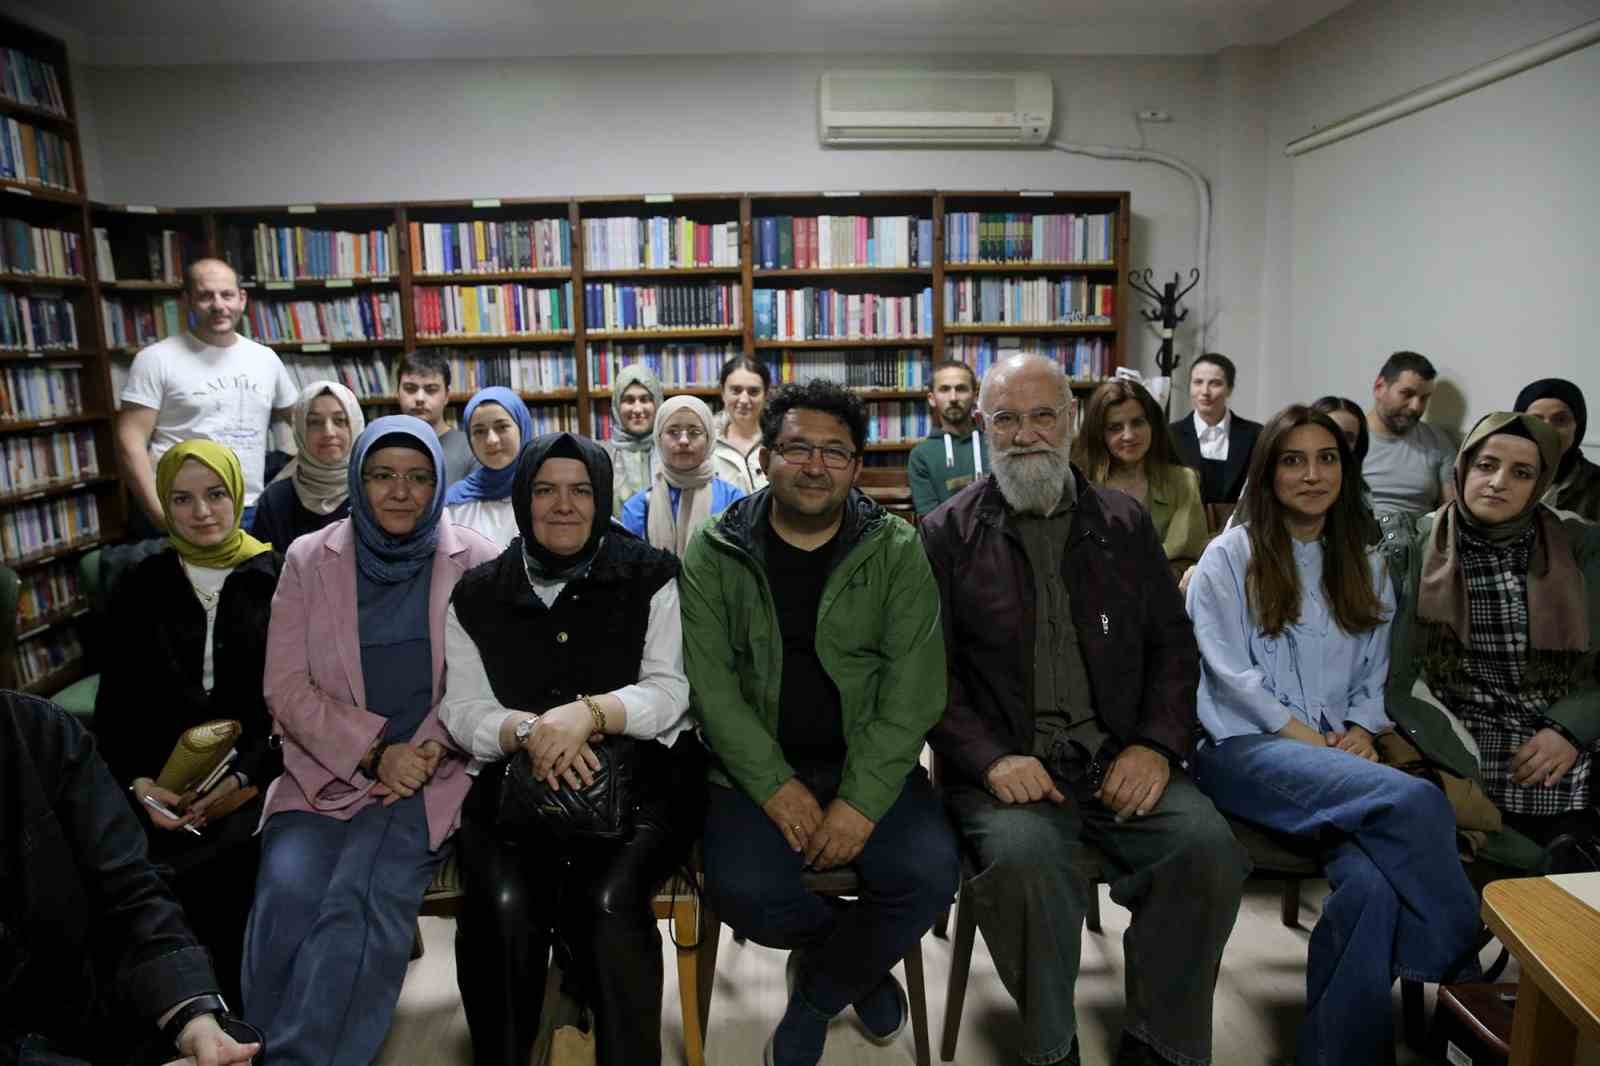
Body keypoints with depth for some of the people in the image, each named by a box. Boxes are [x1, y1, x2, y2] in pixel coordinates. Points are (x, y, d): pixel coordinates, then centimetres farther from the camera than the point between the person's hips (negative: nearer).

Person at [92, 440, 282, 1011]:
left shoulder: (279, 581, 4)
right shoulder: (139, 588, 12)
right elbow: (115, 702, 11)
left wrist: (244, 776, -14)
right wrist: (137, 782, -6)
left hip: (259, 776, -2)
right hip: (165, 782, 2)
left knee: (224, 879, -25)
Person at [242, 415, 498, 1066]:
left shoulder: (477, 563, 1)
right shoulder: (309, 559, 5)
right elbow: (287, 688, 1)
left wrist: (429, 750, -14)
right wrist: (374, 752, -12)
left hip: (433, 768, -2)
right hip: (326, 767, 2)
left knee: (364, 897, -25)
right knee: (287, 892, -23)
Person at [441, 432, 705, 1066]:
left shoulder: (650, 578, 5)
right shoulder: (478, 595, 11)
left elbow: (669, 692, -2)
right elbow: (463, 710, 5)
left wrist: (589, 712, -22)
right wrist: (529, 730, -18)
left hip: (639, 780, -1)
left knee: (609, 899, -29)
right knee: (503, 902, -27)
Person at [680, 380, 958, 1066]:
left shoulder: (897, 553, 0)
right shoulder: (713, 555, 1)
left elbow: (914, 688, -7)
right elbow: (709, 683, -6)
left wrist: (862, 801, -17)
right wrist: (776, 786, -17)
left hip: (869, 761, 1)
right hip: (756, 767, 0)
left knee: (928, 872, -23)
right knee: (743, 890, -25)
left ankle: (815, 996, 8)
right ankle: (860, 962, 10)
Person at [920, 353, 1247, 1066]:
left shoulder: (1125, 524, 15)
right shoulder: (947, 534, 5)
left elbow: (1172, 646, 14)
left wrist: (1157, 745, -3)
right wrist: (991, 759, -15)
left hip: (1118, 762, 3)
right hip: (1008, 767, -3)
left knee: (1208, 845, -22)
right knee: (1024, 854, -32)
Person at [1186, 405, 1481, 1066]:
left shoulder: (1364, 566, 21)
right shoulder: (1230, 557, 5)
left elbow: (1374, 676, 19)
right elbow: (1230, 671, -3)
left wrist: (1363, 731, -2)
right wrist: (1306, 736, -12)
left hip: (1339, 754, 4)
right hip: (1247, 750, -4)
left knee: (1373, 884, -31)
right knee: (1412, 800, -32)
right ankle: (1460, 967, -15)